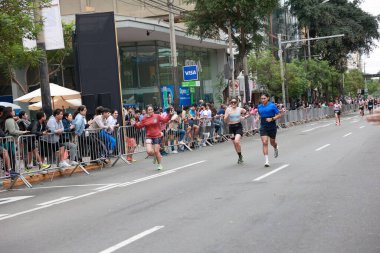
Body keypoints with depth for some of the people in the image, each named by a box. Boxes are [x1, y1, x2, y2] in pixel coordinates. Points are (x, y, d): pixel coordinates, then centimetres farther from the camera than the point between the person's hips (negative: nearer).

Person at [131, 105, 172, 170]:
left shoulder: (157, 116, -3)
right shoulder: (145, 119, 1)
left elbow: (164, 120, 1)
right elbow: (140, 126, 5)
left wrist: (170, 115, -10)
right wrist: (135, 124, -12)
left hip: (157, 136, -1)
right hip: (149, 137, 1)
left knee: (156, 151, -1)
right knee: (149, 151, -15)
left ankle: (159, 165, 22)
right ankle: (154, 156, 24)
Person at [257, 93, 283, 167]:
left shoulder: (272, 106, -7)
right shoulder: (259, 107, 6)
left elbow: (279, 115, -7)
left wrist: (272, 119, -19)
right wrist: (258, 118, 6)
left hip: (272, 127, -2)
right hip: (263, 128, 2)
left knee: (272, 143, 13)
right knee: (264, 142, -12)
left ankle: (276, 148, 52)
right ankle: (266, 161, -12)